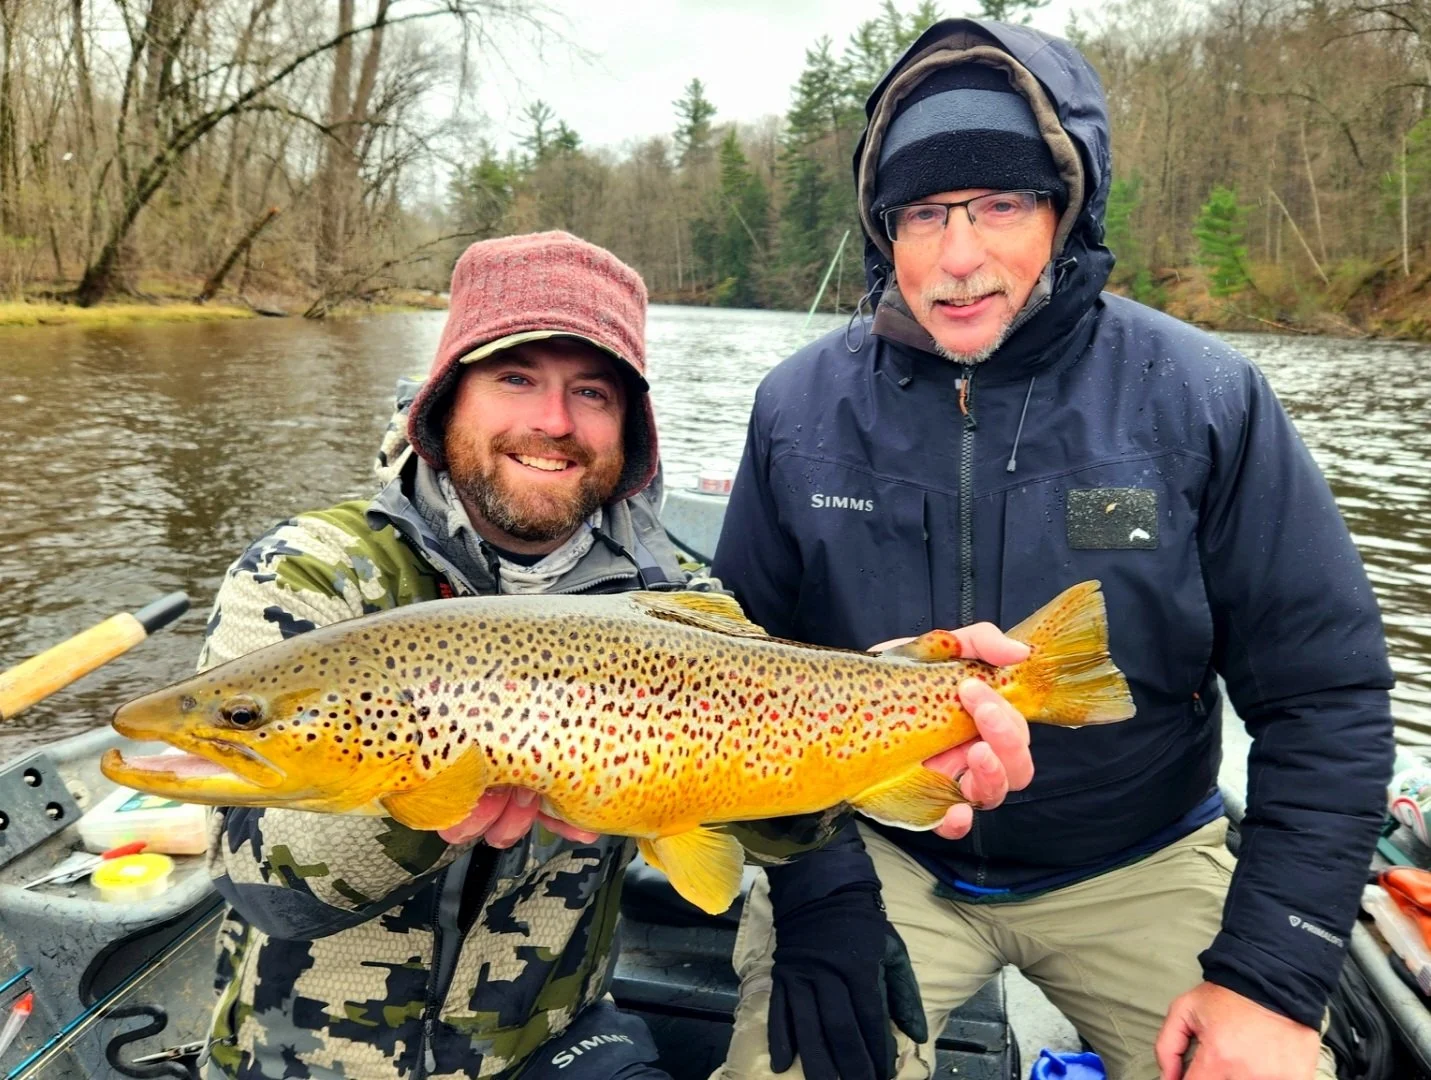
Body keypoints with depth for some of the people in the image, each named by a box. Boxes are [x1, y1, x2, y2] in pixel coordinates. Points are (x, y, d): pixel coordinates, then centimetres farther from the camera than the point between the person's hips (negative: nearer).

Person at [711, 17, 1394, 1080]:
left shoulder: (1205, 398, -14)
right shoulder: (801, 407, -10)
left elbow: (1327, 695, -9)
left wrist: (1273, 976, -15)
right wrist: (816, 896, -13)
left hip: (1137, 863, 1)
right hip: (872, 850, 0)